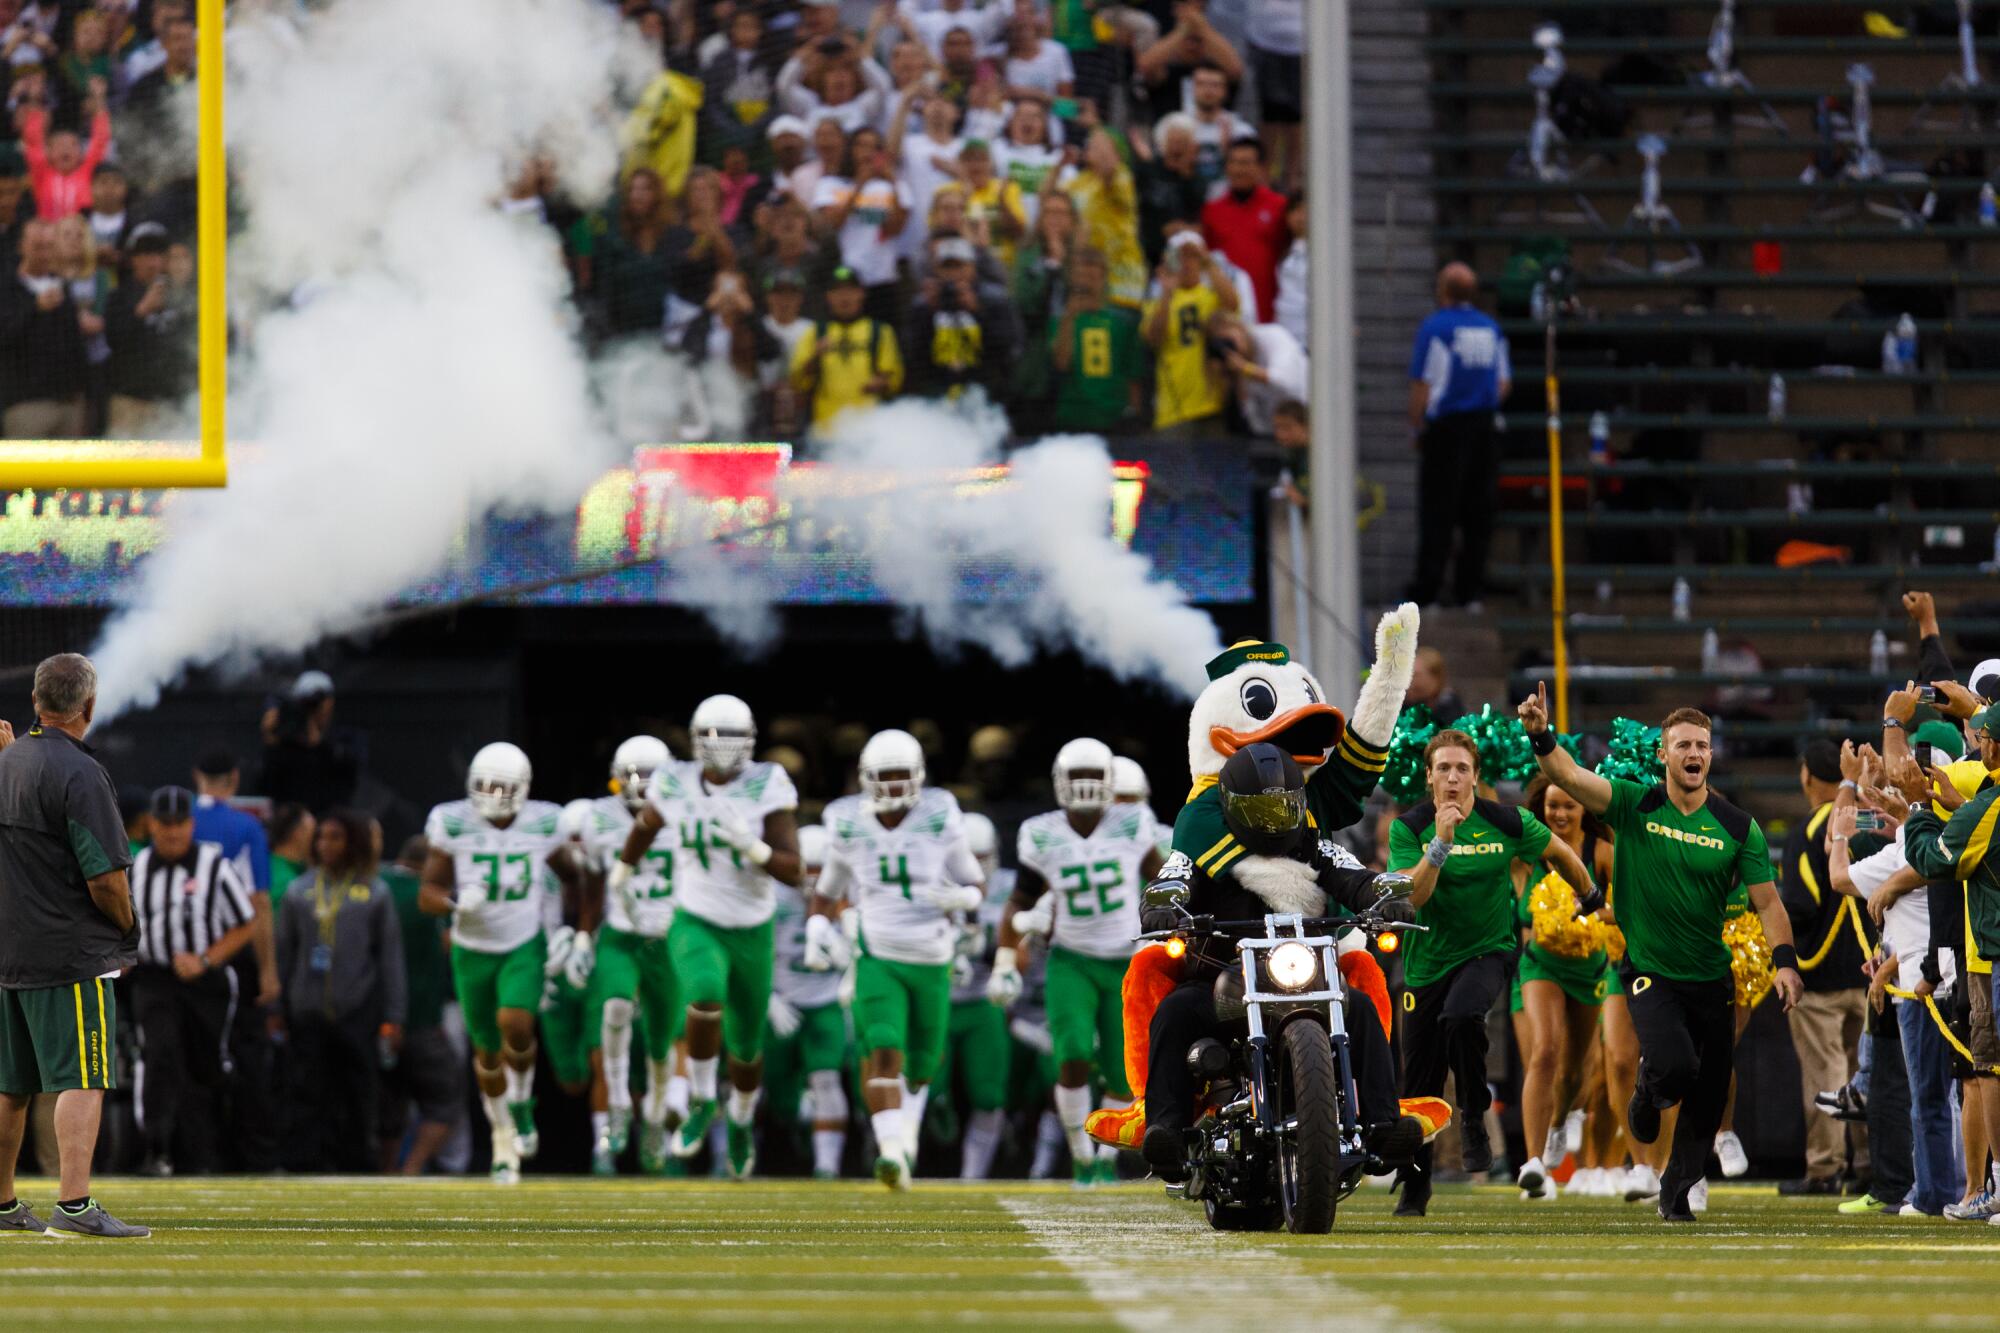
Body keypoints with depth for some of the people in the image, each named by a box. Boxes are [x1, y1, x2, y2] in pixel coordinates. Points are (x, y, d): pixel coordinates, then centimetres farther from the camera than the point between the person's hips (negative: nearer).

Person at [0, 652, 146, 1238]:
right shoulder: (79, 773, -16)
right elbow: (105, 877, -18)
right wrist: (127, 928, 0)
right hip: (72, 956, -8)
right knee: (81, 1079, -10)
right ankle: (74, 1203, -21)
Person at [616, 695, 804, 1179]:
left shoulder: (768, 786, -15)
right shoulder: (680, 787, -9)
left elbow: (793, 872, -18)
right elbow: (646, 823, 16)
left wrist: (749, 844, -36)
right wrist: (622, 868, 32)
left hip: (752, 932, 0)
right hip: (696, 925, 0)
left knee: (746, 1048, 14)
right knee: (706, 999, -33)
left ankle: (741, 1121, 46)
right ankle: (702, 1101, -10)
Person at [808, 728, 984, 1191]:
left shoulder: (940, 821, -6)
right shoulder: (850, 828, -2)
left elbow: (976, 888, 4)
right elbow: (827, 892, 14)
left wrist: (956, 898, -19)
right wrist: (817, 934, -4)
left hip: (931, 963, 1)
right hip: (876, 959, -1)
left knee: (920, 1065, 14)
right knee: (883, 1051, -22)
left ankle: (907, 1133, 44)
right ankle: (892, 1153, -30)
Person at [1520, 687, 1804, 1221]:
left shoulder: (1738, 828, -2)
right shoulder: (1635, 806, -6)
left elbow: (1767, 900, -4)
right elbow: (1569, 776, -17)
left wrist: (1784, 960, -19)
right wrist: (1540, 737, -36)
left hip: (1711, 977, 3)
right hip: (1649, 972, -3)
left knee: (1707, 1105, 8)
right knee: (1675, 1067, -26)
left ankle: (1676, 1195, 30)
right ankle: (1647, 1098, 12)